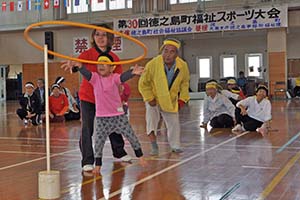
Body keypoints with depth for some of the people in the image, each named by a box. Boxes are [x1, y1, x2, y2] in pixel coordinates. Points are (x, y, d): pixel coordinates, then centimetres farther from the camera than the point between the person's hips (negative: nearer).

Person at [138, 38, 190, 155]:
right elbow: (143, 83, -14)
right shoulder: (153, 64, -28)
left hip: (171, 101, 3)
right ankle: (154, 147, -8)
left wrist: (182, 98, -1)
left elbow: (185, 83, 4)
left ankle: (175, 146, 30)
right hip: (154, 100, -3)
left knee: (174, 124, 10)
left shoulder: (183, 66, -17)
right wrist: (150, 99, -16)